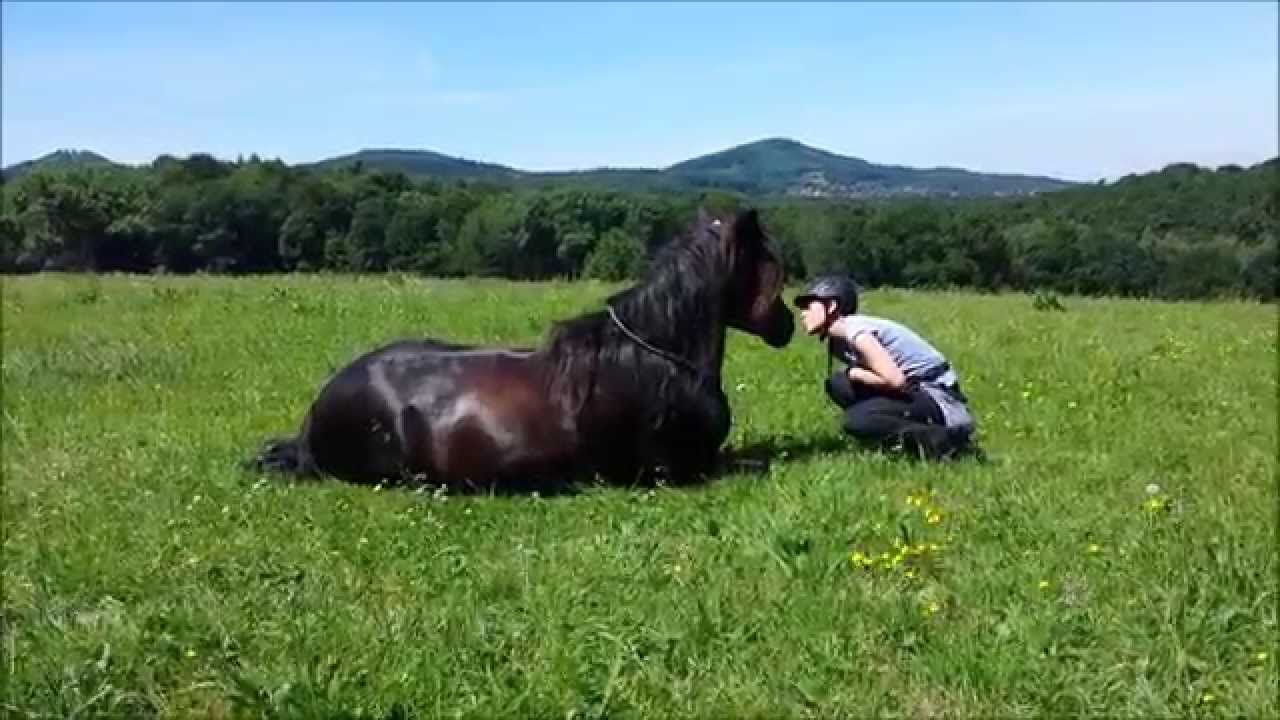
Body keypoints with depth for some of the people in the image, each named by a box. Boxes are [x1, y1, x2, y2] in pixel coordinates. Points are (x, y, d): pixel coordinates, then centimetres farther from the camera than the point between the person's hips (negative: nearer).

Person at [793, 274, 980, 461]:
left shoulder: (855, 330, -20)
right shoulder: (837, 342, 9)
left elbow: (894, 379, -25)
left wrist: (853, 373, -12)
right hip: (915, 391, 9)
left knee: (856, 421, -20)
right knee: (838, 384, -1)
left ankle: (942, 439, -12)